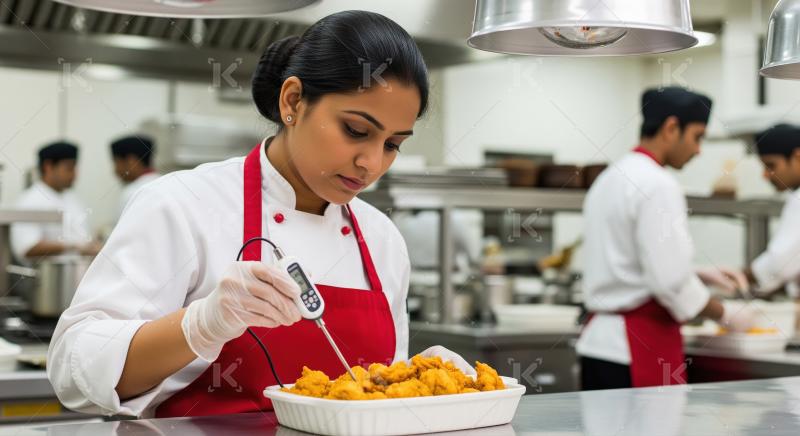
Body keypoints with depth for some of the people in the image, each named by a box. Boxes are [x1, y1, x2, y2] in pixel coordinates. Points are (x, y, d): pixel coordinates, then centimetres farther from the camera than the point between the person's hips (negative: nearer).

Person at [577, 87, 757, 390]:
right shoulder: (657, 186, -14)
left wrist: (702, 276, 19)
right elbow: (670, 281, -19)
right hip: (642, 346, -9)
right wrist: (726, 317, -5)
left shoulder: (608, 179, 15)